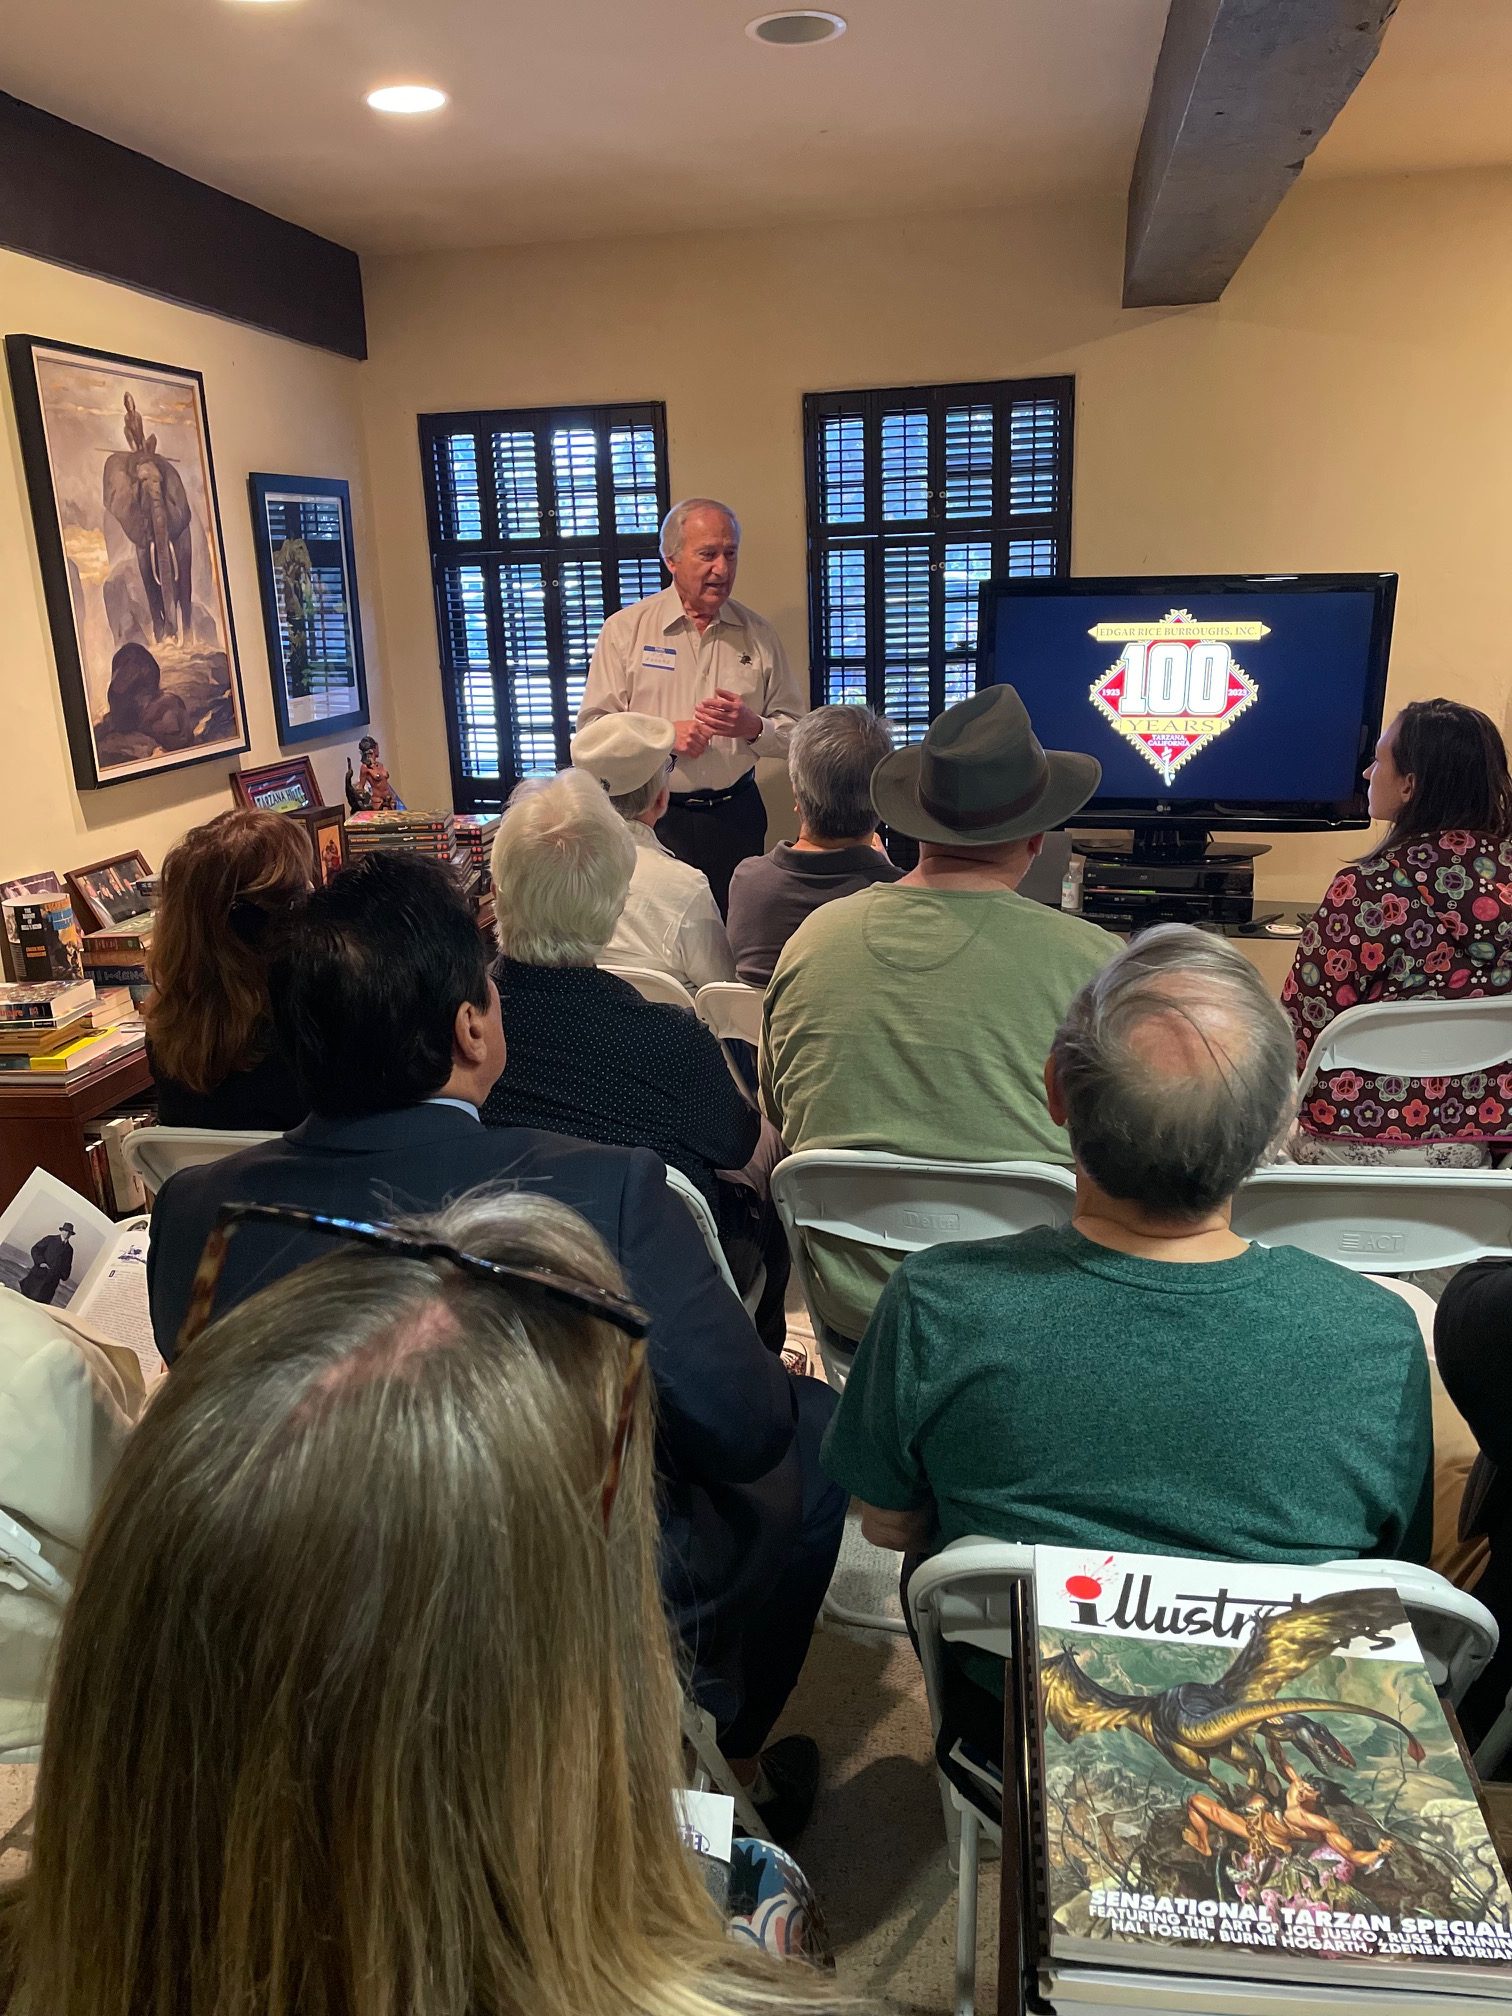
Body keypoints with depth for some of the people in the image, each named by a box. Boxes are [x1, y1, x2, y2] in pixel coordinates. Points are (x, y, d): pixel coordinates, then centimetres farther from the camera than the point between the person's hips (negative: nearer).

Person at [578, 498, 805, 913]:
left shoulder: (758, 634, 6)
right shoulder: (625, 629, -1)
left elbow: (794, 730, 8)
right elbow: (593, 727, -4)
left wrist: (752, 726, -13)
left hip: (736, 815, 2)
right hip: (652, 817, -2)